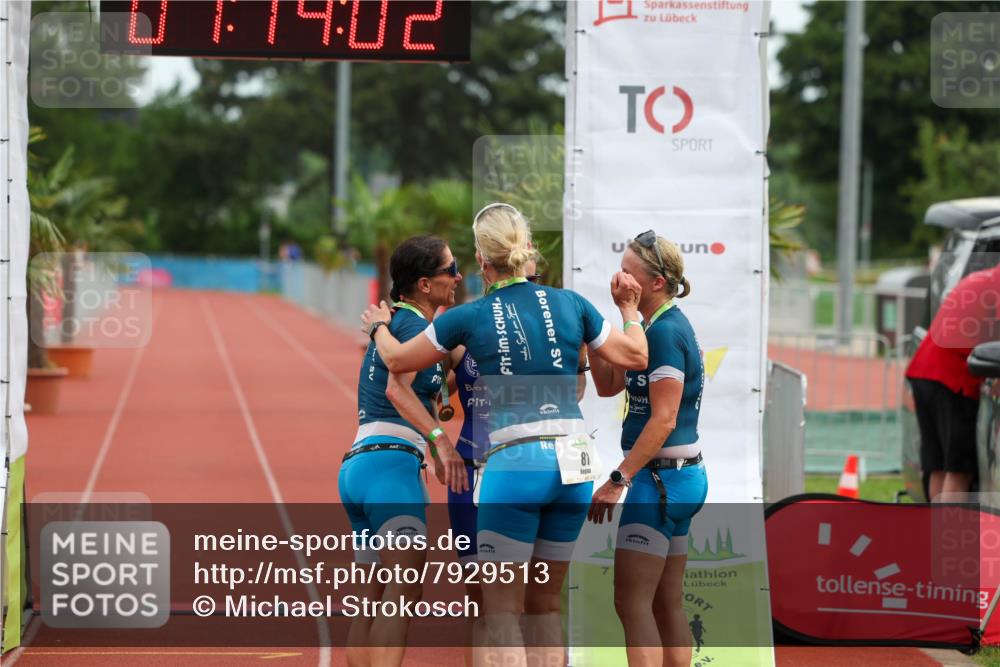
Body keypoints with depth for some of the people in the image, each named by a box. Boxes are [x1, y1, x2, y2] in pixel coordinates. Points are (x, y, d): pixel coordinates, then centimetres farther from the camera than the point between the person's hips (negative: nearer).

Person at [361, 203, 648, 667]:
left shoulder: (470, 317, -2)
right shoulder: (570, 305, 6)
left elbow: (397, 360, 11)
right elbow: (635, 355, 16)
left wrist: (378, 326, 33)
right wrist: (629, 309, 34)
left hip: (514, 464, -4)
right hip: (573, 462, 4)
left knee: (500, 611, 1)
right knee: (544, 604, 15)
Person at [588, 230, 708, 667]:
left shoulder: (665, 332, -16)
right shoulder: (660, 328, 14)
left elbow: (663, 421, -21)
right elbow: (608, 385, 19)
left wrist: (618, 479, -21)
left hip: (661, 478, -10)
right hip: (681, 477, 10)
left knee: (632, 602, -10)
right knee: (667, 604, 12)